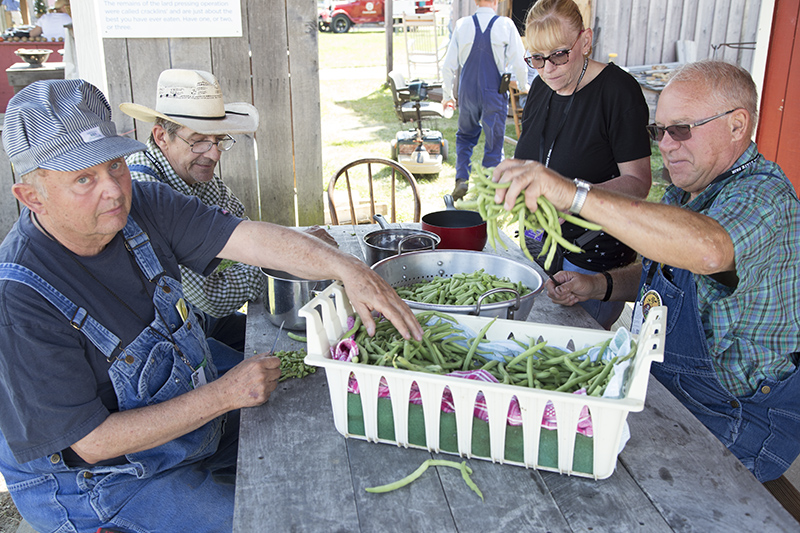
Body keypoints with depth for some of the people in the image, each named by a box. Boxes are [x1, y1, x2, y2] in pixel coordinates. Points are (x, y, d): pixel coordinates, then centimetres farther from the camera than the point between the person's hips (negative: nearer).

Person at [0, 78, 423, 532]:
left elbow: (248, 237, -19)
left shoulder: (142, 203, -11)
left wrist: (345, 267, -35)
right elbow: (90, 442, -26)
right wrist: (225, 394, -26)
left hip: (200, 418, 7)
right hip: (100, 486, -6)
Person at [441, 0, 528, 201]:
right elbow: (519, 62, -4)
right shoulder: (506, 25, -6)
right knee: (493, 143, 8)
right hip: (495, 94, -2)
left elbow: (448, 65, 1)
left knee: (465, 136, 22)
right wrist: (523, 86, 16)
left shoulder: (462, 25, -1)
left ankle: (461, 179, 9)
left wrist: (447, 94, 14)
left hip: (467, 92, 2)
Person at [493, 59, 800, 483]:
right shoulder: (685, 192, 7)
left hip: (731, 423, -8)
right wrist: (599, 285, 0)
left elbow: (708, 250, -47)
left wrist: (574, 195, -49)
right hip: (660, 385, 9)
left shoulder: (764, 195, -23)